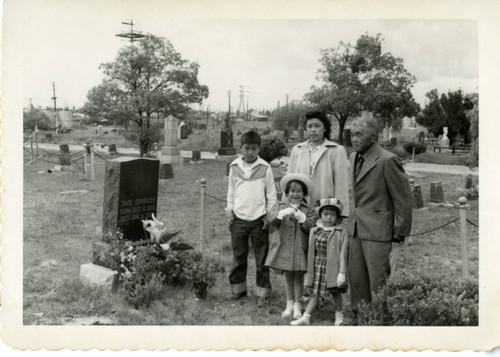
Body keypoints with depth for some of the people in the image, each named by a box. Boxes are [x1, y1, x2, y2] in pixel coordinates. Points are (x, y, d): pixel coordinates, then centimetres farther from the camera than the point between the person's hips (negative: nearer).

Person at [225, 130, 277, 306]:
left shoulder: (265, 168, -3)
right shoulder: (234, 167, 4)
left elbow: (271, 194, 1)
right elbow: (231, 192, 12)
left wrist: (268, 214, -3)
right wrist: (229, 211, 6)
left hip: (259, 219, -2)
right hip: (238, 219, 2)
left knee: (262, 258, 3)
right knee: (238, 257, 11)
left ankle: (263, 292, 12)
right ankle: (238, 288, 25)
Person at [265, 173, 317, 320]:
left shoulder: (308, 210, 1)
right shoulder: (283, 208, 5)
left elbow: (312, 228, -9)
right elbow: (272, 225, -5)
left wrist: (302, 218, -23)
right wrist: (281, 215, -22)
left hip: (300, 249, -1)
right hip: (285, 248, 2)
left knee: (298, 276, 7)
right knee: (288, 276, 12)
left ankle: (297, 305, 20)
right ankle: (289, 304, 23)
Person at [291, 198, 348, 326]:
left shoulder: (341, 232, -7)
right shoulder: (314, 231, 4)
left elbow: (343, 253, -10)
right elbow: (311, 252, 10)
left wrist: (342, 272, -14)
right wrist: (308, 270, 11)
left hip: (332, 268, -3)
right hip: (317, 267, 3)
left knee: (336, 292, 12)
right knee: (314, 292, 8)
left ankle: (339, 315, 31)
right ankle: (306, 317, 13)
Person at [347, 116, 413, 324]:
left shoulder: (387, 161, -14)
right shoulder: (354, 158, 11)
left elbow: (403, 197, -11)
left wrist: (400, 232, -8)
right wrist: (353, 218, 16)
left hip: (377, 229, -8)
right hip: (356, 228, 8)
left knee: (378, 279, -2)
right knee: (356, 277, 12)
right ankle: (359, 318, 25)